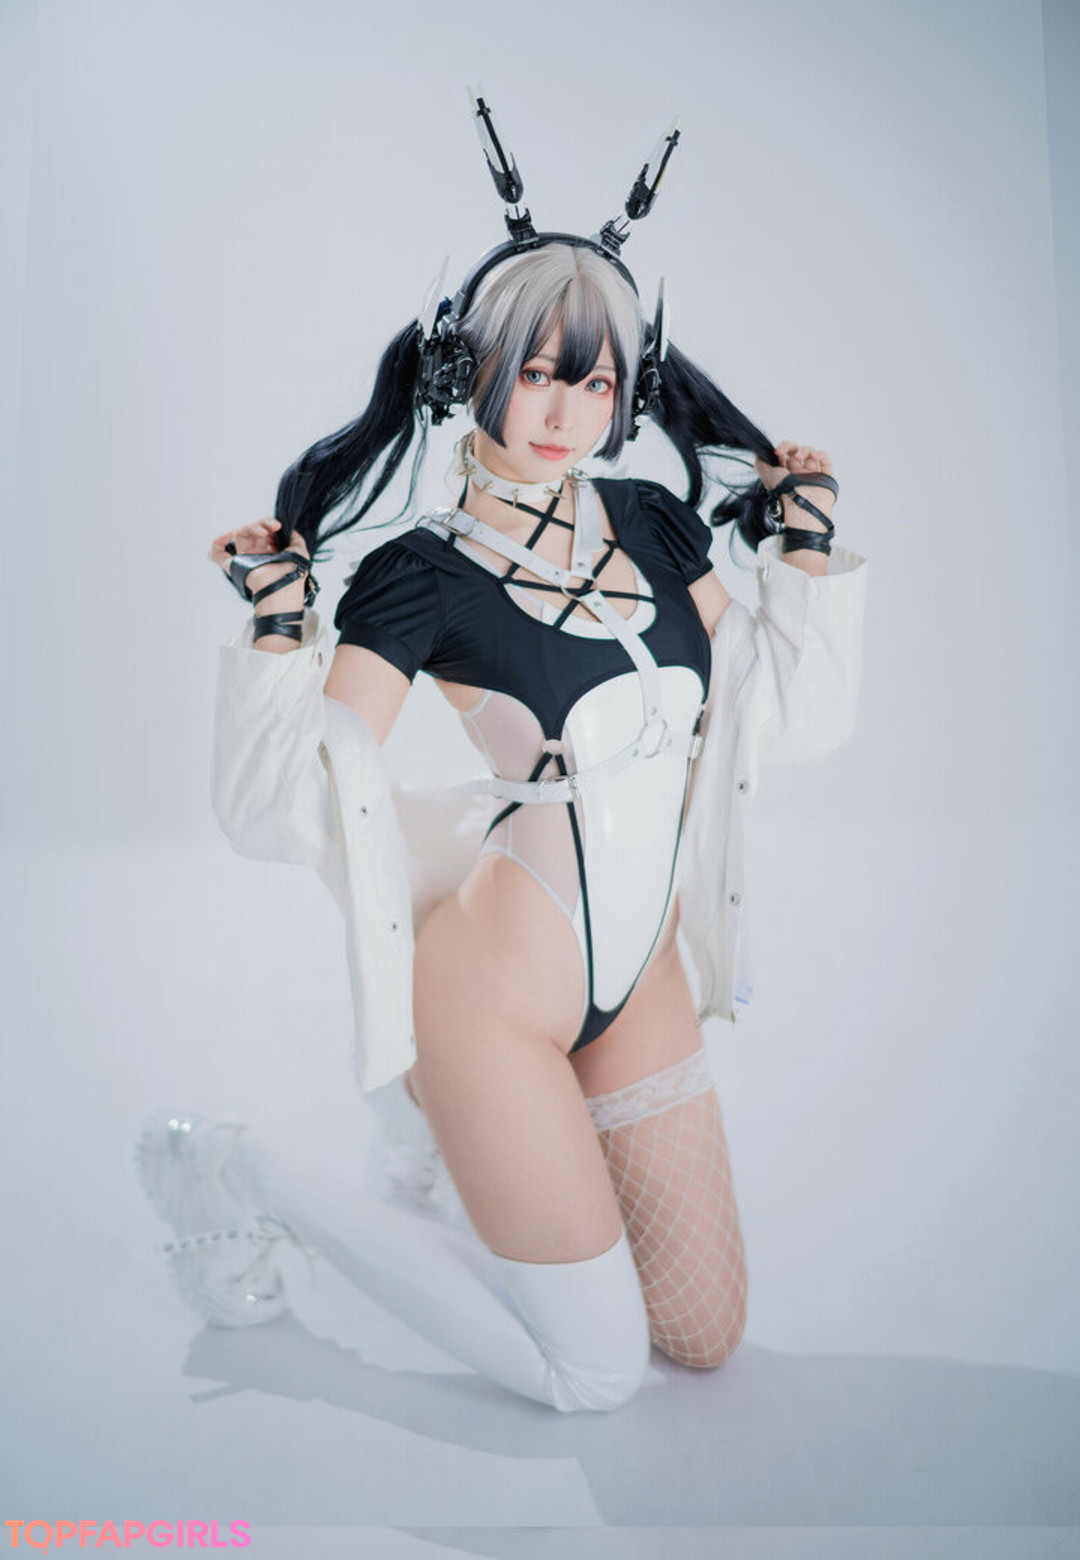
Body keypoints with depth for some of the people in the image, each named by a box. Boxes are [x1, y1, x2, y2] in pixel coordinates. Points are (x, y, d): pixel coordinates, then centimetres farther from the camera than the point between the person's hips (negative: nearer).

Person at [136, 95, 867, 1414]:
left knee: (706, 1337, 16)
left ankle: (442, 1116, 28)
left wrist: (808, 548, 6)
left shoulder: (654, 523, 3)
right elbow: (291, 818, -18)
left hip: (640, 981, 7)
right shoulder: (421, 576, -13)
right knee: (594, 1375, 9)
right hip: (496, 993, -6)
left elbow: (783, 723, 8)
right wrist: (277, 627, -25)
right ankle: (247, 1176, 17)